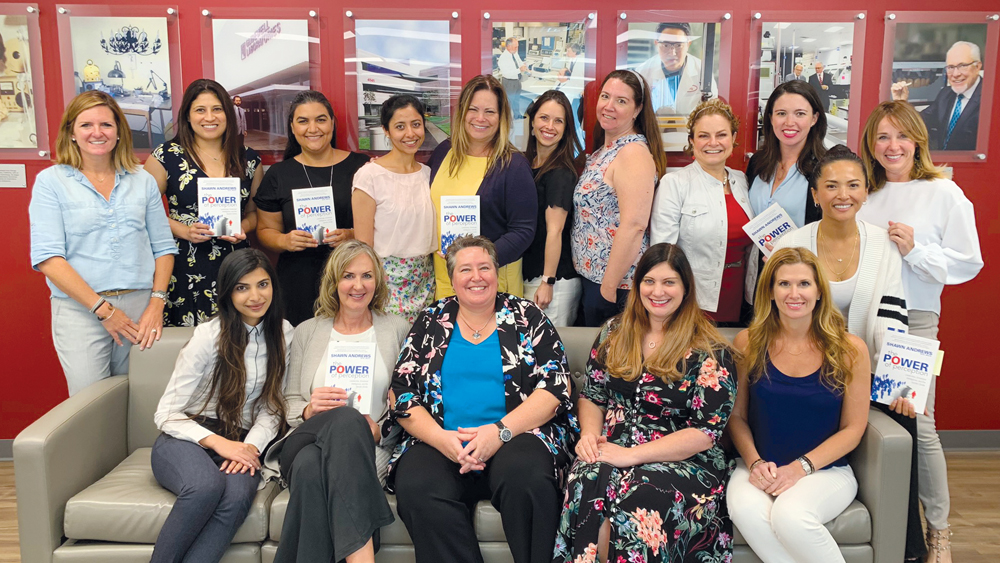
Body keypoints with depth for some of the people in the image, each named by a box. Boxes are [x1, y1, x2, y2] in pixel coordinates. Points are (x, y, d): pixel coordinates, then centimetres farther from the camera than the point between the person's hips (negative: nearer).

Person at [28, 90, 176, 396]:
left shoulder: (143, 181, 11)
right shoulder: (50, 181, 2)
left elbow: (164, 247, 10)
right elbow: (48, 258, -6)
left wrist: (157, 303, -4)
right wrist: (103, 309, -11)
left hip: (141, 305, 2)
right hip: (80, 310, -2)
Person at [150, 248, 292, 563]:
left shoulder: (283, 334, 5)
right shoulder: (209, 335, -8)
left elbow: (272, 407, 8)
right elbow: (166, 414, -7)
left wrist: (252, 445, -11)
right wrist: (217, 442, -20)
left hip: (240, 445, 3)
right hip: (187, 439, -3)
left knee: (238, 494, -34)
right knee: (206, 486, -37)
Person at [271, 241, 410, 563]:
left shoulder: (397, 330, 13)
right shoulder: (306, 332, 18)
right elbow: (290, 404, 14)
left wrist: (380, 429, -11)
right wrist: (309, 411, -10)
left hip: (373, 446, -1)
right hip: (308, 439, 1)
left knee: (315, 467, -36)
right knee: (347, 419, -37)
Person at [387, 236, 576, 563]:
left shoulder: (528, 318, 9)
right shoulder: (431, 323, 15)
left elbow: (555, 388, 0)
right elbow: (403, 394, 8)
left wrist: (501, 431, -14)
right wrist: (440, 437, -11)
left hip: (515, 437, -1)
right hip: (439, 443, 2)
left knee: (527, 477, -35)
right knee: (416, 488, -31)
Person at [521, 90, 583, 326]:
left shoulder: (561, 173, -12)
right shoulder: (525, 163, 12)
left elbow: (555, 231, -15)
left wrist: (547, 282, -17)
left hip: (556, 279, -8)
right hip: (526, 276, 8)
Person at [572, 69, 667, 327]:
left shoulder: (634, 152, -18)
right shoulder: (606, 149, 10)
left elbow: (633, 226, -25)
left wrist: (609, 286, -22)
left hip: (616, 282, -9)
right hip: (591, 276, 9)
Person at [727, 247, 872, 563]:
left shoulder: (850, 350, -4)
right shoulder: (748, 343, 0)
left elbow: (852, 428, -1)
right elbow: (736, 415, 6)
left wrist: (801, 467, -12)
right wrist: (754, 462, -11)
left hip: (826, 469, -1)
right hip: (761, 468, 1)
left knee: (790, 514, -33)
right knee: (745, 508, -33)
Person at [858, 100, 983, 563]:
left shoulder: (944, 193, -1)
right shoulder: (862, 194, 11)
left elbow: (968, 264, -3)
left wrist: (915, 250, -16)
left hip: (914, 320, -4)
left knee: (918, 424, -4)